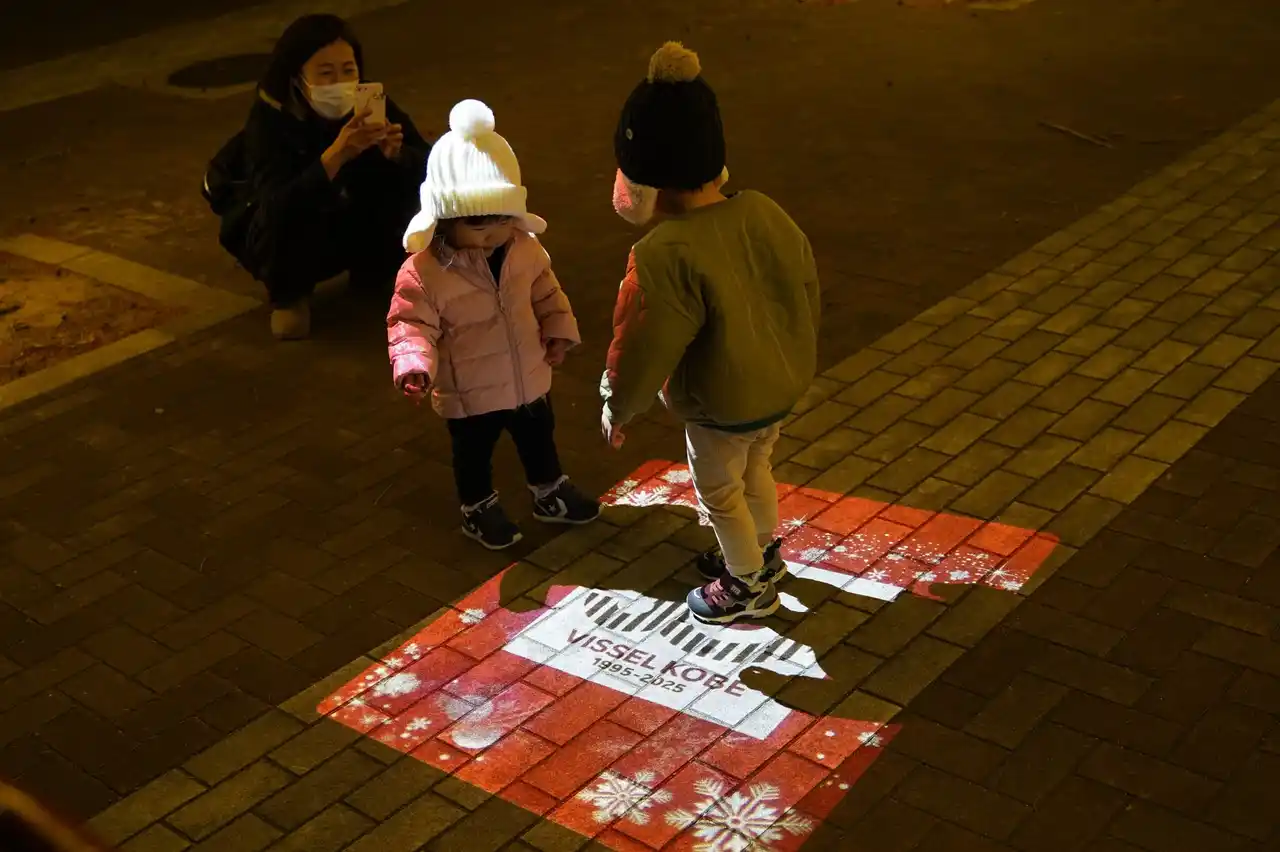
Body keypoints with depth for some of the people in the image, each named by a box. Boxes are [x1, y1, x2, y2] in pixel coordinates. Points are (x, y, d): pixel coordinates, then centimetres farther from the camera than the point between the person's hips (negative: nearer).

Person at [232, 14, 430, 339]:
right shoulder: (269, 119, -27)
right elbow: (280, 208, -41)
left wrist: (397, 154, -41)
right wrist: (336, 155, -53)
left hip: (354, 227, 3)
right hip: (289, 241, -3)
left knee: (404, 174, -21)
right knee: (287, 219, -36)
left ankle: (374, 272, 5)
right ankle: (289, 292, -2)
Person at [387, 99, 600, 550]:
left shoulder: (525, 250, -11)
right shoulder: (423, 273, -28)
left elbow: (546, 293, 5)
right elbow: (411, 324, -23)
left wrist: (559, 332, 0)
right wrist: (414, 363, -39)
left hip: (529, 378, 5)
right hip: (469, 393, -5)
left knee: (539, 439, 27)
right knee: (474, 454, 20)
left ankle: (550, 493, 52)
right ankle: (478, 509, 46)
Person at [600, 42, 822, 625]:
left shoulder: (666, 256, -33)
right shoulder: (764, 212, -12)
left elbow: (644, 348, -24)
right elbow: (806, 290, 2)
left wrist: (617, 407, -6)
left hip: (721, 404, -7)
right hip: (782, 384, 7)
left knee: (719, 491, 19)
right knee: (755, 470, 30)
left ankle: (749, 586, 37)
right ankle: (763, 552, 52)